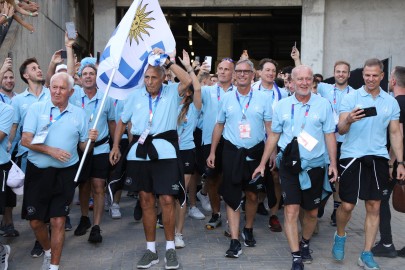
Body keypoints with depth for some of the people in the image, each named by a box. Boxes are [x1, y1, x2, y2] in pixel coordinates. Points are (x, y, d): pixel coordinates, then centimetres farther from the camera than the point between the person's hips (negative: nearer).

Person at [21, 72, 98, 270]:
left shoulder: (78, 114, 7)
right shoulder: (36, 109, 1)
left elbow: (83, 146, 9)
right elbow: (26, 140, -8)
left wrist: (90, 140, -13)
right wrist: (51, 150, -18)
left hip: (65, 174, 0)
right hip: (38, 172, 0)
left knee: (58, 221, -1)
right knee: (35, 221, 7)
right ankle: (48, 252, 35)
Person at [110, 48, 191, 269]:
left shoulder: (172, 92, 2)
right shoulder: (135, 95, 11)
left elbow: (188, 81, -18)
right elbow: (122, 121, 18)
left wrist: (167, 61, -12)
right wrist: (115, 146, 11)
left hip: (165, 152, -3)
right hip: (139, 152, 4)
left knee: (167, 200, -4)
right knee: (146, 201, 8)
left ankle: (170, 248, 10)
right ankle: (151, 249, 18)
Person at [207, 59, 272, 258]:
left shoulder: (263, 98, 0)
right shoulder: (227, 98, 4)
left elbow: (269, 127, 1)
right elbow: (219, 126, 10)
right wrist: (212, 152, 7)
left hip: (255, 152, 0)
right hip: (232, 152, 0)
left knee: (252, 195, 11)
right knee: (231, 196, -2)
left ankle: (248, 230, 33)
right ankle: (235, 241, 1)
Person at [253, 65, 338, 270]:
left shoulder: (323, 104, -2)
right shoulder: (282, 105, 1)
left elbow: (329, 135, 2)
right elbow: (274, 136, 6)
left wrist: (333, 163, -4)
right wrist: (262, 163, 5)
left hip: (315, 166, 1)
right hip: (290, 165, 0)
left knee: (311, 212, 13)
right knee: (291, 211, -8)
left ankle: (304, 244, 38)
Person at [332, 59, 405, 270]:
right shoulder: (350, 98, -2)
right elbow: (340, 129, -8)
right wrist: (348, 120, -31)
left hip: (378, 159, 3)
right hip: (352, 157, -3)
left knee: (374, 206, 4)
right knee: (347, 205, -1)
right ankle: (340, 236, 29)